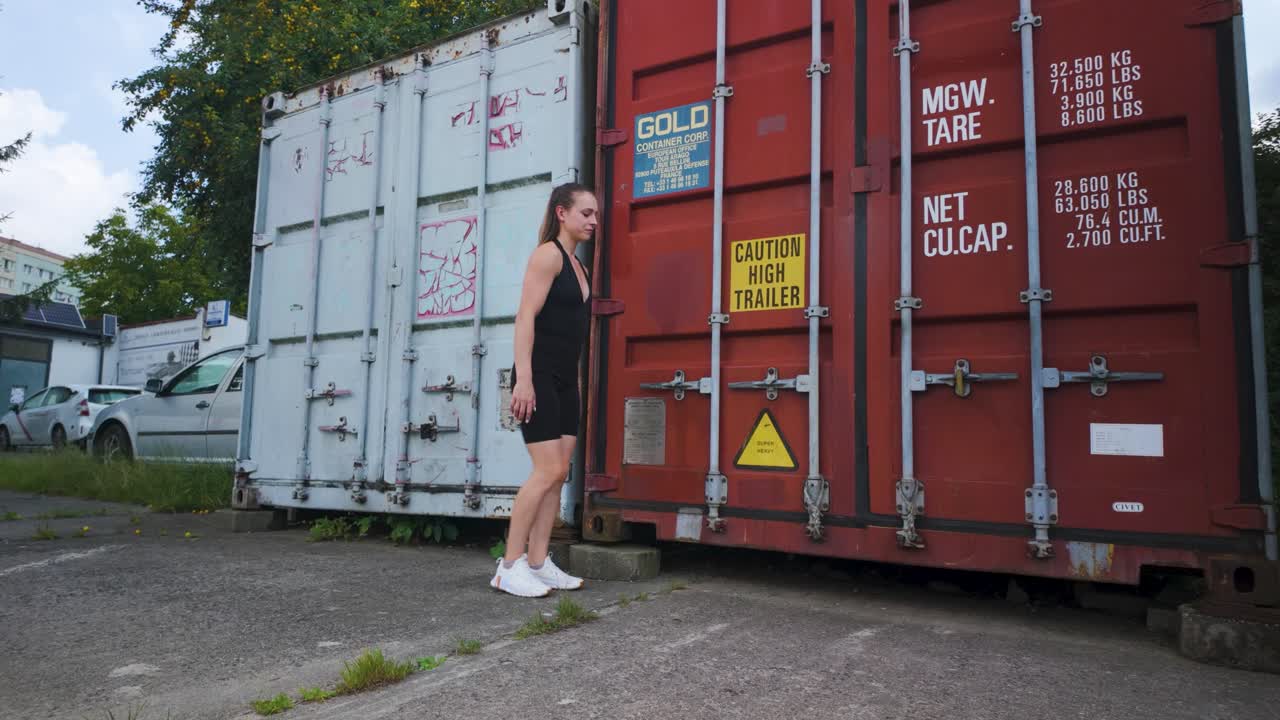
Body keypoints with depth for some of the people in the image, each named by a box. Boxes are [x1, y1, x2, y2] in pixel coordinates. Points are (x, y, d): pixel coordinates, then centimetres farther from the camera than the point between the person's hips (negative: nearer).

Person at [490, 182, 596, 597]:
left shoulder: (577, 266, 18)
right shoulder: (548, 254, -8)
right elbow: (525, 317, -17)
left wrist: (577, 383, 19)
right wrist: (523, 379, -24)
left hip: (566, 380, 9)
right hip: (539, 377, -9)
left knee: (559, 473, 6)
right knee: (547, 471, -11)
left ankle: (538, 563, 12)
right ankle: (510, 566, -2)